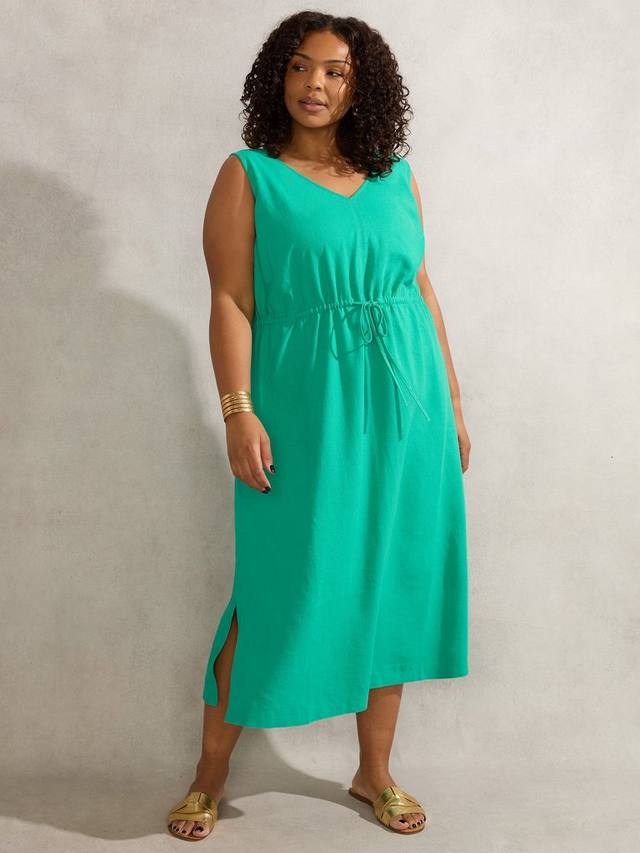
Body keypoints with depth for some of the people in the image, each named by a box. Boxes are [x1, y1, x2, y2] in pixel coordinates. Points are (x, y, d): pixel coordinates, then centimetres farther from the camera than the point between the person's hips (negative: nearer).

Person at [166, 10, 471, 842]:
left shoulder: (395, 175, 9)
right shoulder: (249, 176, -1)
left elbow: (422, 291, 11)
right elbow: (231, 301, -8)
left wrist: (451, 401, 9)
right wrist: (239, 412, -17)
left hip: (404, 409, 4)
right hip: (305, 409, -4)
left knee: (392, 584, 10)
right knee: (282, 585, 1)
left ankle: (375, 771, 28)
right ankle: (211, 771, 21)